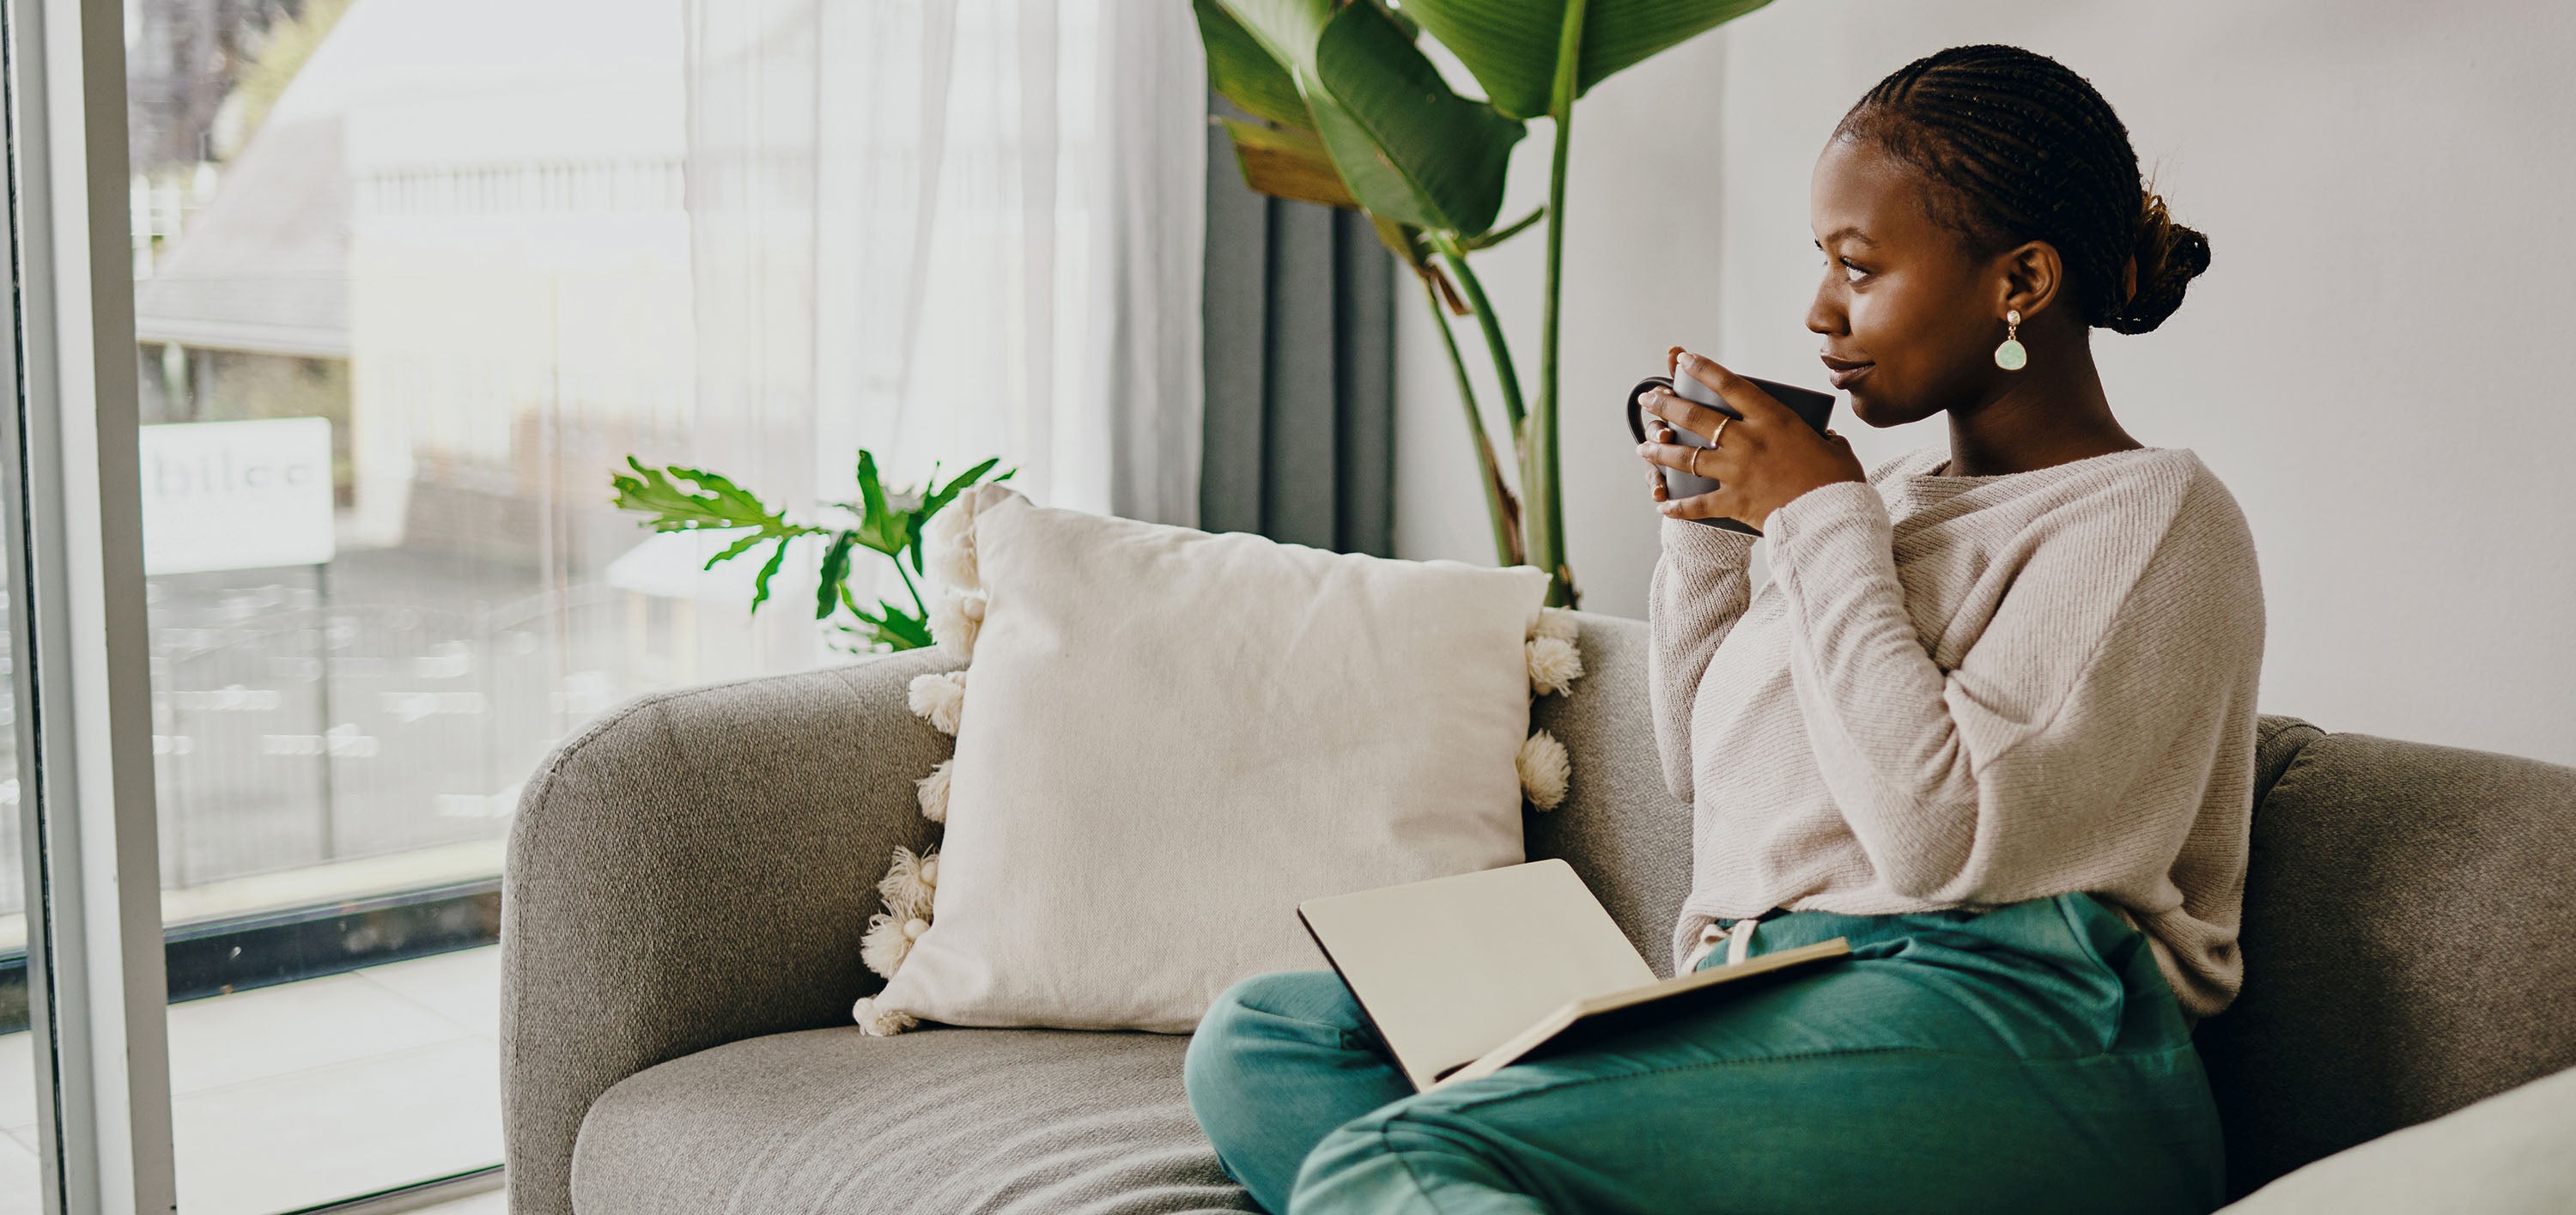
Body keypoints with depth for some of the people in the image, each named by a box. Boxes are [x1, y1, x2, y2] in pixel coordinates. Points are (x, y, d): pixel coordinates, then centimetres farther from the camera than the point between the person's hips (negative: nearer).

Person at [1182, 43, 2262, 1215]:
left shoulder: (2153, 512, -4)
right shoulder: (1898, 492, 22)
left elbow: (1937, 839, -18)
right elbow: (1703, 767, 28)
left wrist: (1818, 517, -8)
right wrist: (1704, 528, 13)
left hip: (1984, 1026, -10)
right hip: (1760, 1012, 10)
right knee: (1261, 1035, -6)